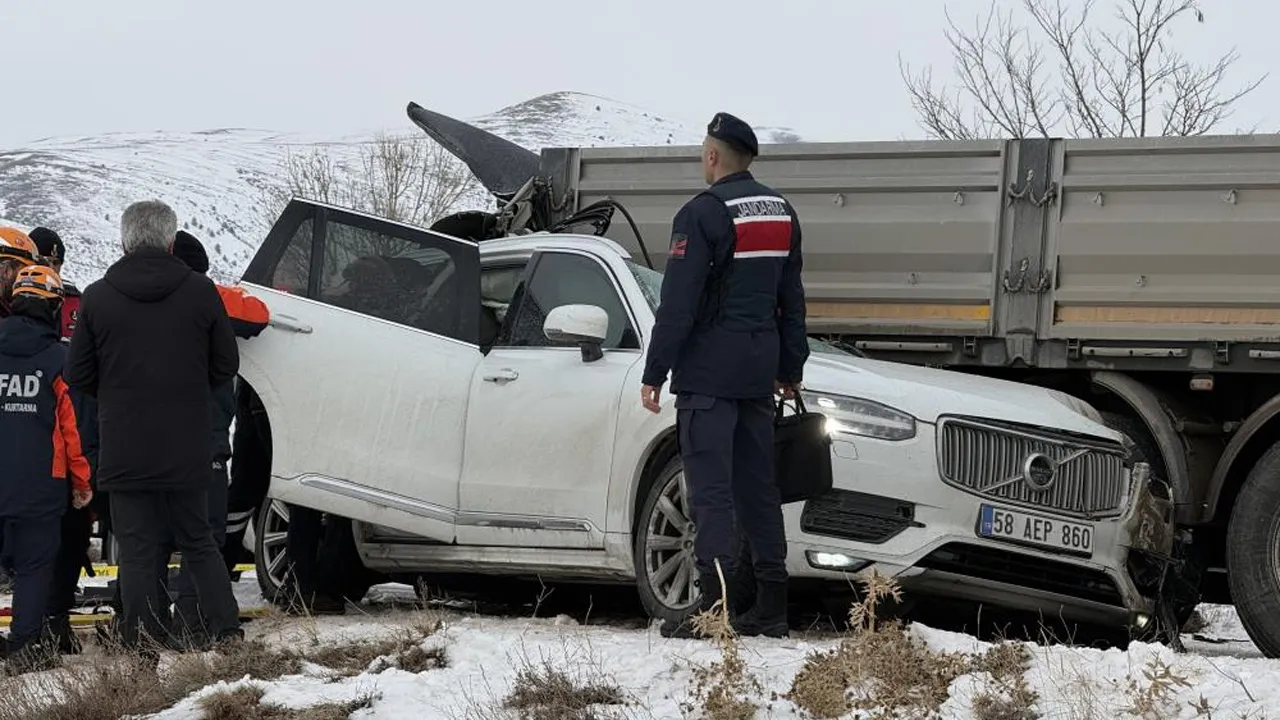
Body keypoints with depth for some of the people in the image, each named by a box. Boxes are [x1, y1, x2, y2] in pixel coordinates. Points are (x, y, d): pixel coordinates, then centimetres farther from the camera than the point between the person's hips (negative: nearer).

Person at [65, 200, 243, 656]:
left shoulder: (97, 297, -3)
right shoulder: (200, 292, -2)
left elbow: (78, 375, 1)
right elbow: (226, 365, 3)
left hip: (124, 451, -1)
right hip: (188, 449, 1)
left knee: (136, 550, 3)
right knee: (198, 543, 15)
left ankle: (144, 645, -2)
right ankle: (227, 631, 8)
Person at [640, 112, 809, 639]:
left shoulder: (703, 214, -11)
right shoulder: (781, 213, 13)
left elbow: (677, 304, -14)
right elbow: (791, 300, 18)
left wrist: (654, 374, -10)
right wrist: (790, 369, 23)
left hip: (708, 371, -7)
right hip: (760, 370, 7)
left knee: (711, 488, -8)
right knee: (757, 486, 11)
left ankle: (714, 604, -13)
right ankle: (771, 605, 12)